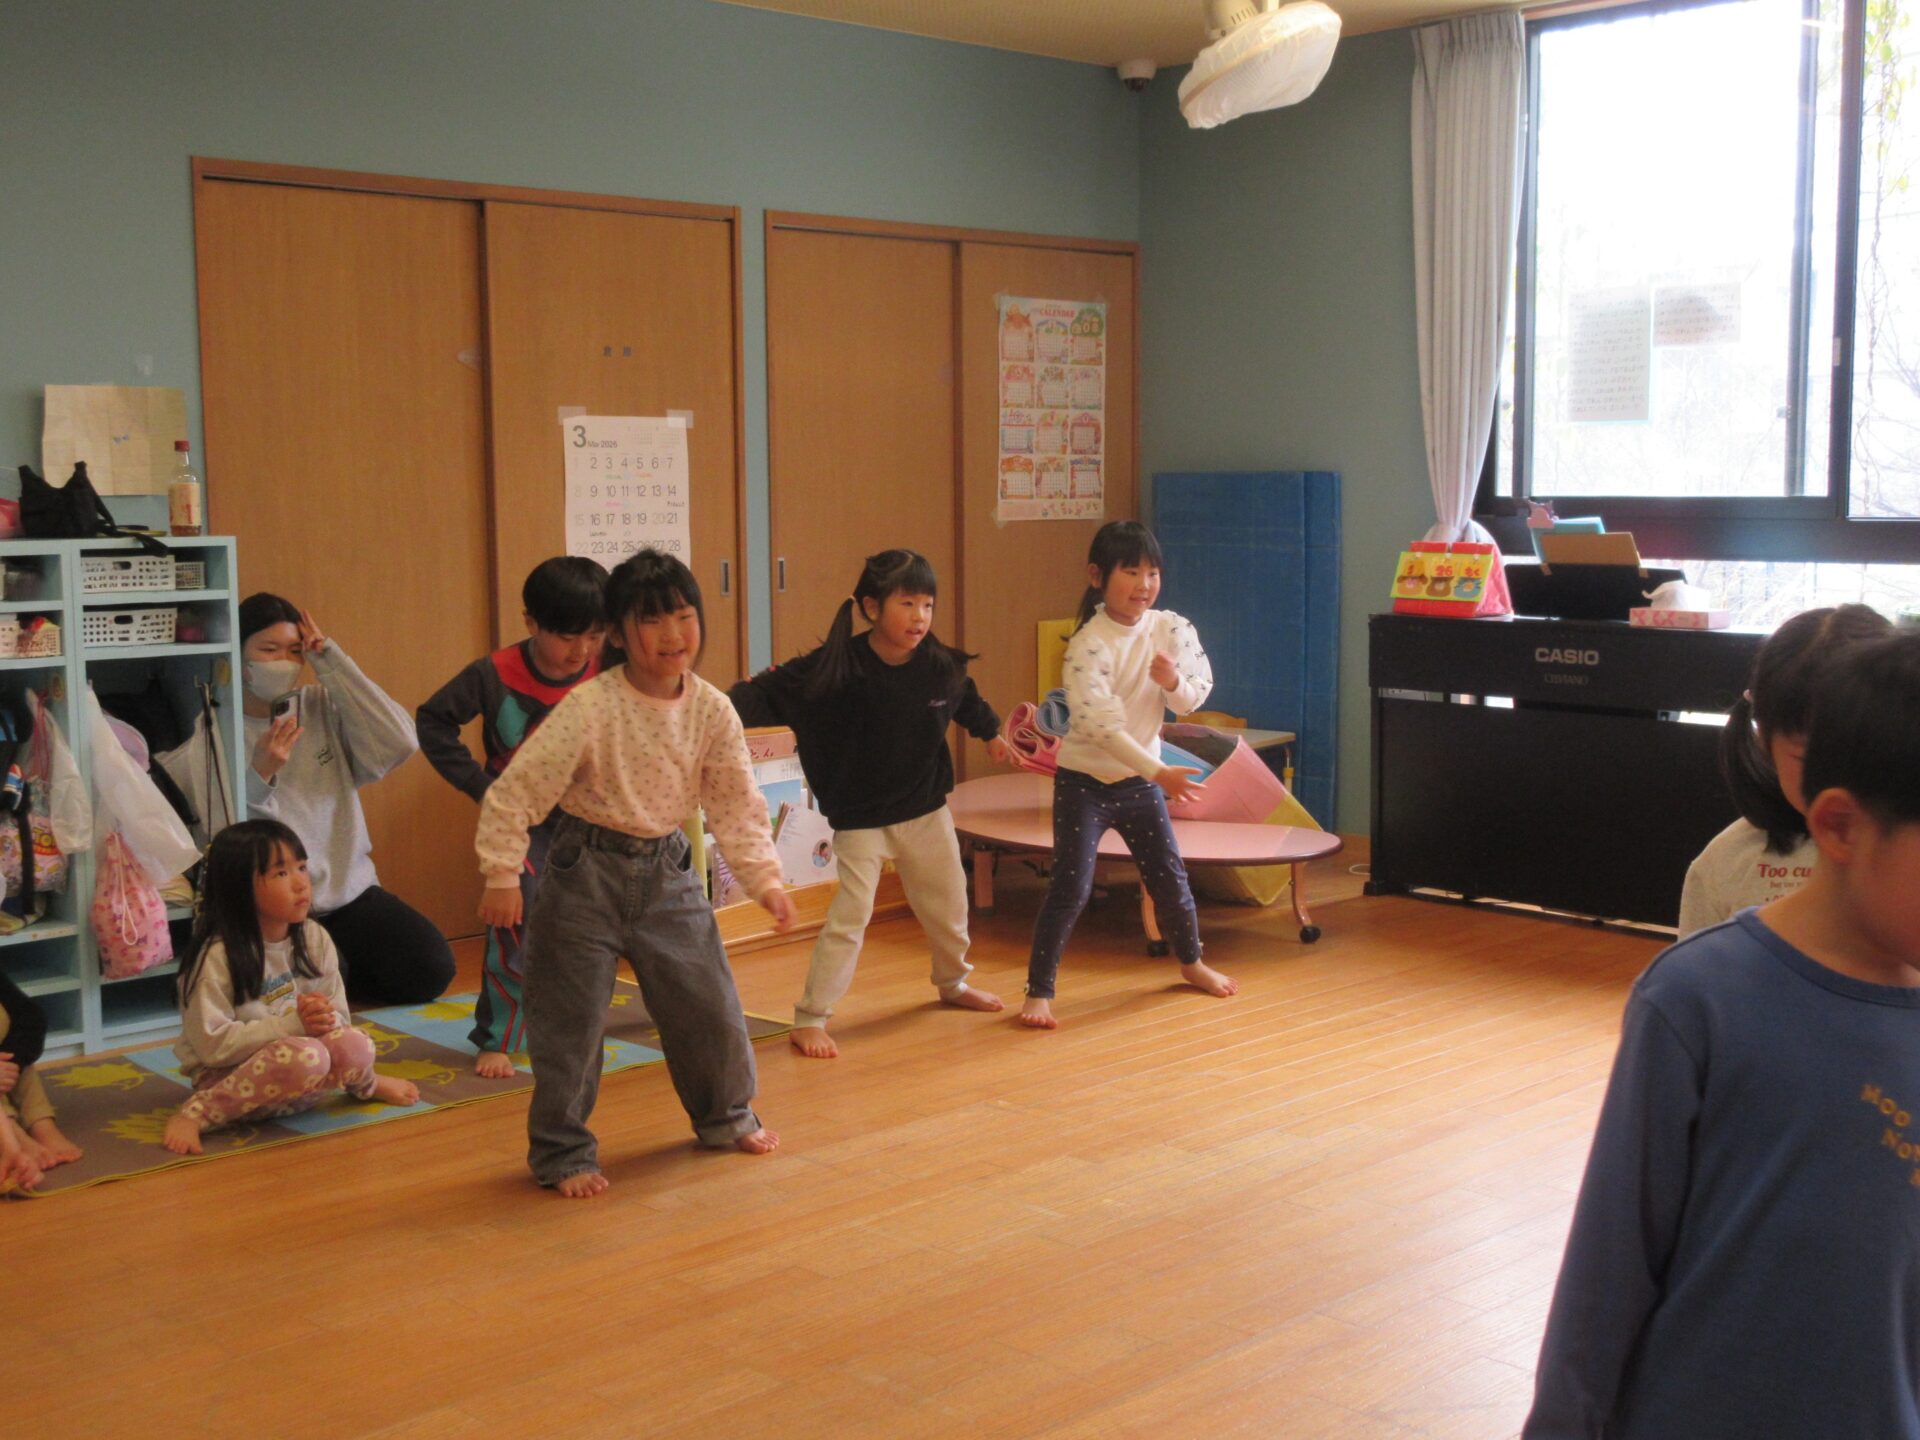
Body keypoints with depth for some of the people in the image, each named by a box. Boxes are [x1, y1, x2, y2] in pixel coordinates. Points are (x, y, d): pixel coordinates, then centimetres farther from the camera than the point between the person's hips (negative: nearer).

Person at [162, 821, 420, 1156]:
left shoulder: (315, 939, 1)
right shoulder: (217, 956, -17)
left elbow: (340, 1016, 5)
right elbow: (213, 1044, -21)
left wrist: (326, 1019, -19)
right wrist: (292, 1024, -26)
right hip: (227, 1078, -5)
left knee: (354, 1046, -27)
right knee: (306, 1056, -35)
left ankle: (365, 1085, 10)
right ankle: (196, 1113, -20)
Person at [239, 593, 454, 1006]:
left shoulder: (323, 708, 5)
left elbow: (397, 743, -14)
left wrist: (330, 661, -11)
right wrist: (260, 776, -27)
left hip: (351, 892, 4)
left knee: (430, 970, -10)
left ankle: (335, 972, 15)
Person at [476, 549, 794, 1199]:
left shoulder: (711, 711, -5)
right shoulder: (589, 707, -20)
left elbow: (736, 806, 1)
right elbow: (515, 791, -18)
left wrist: (765, 879, -7)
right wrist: (503, 876, -17)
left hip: (667, 869, 5)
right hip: (586, 871, -4)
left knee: (710, 1004, 11)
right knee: (571, 1022, 2)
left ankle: (726, 1116, 38)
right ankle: (563, 1152, 21)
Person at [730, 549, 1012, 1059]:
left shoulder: (941, 666, -11)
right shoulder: (837, 668, -24)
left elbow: (966, 699, 12)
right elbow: (768, 691, -25)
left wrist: (990, 731, 30)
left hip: (926, 810, 5)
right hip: (861, 819, -5)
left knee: (948, 903, 19)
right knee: (851, 913, -10)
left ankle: (953, 983, 46)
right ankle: (809, 1020, 1)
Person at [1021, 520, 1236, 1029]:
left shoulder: (1170, 630, -5)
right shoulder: (1088, 644, -21)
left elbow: (1193, 700, 2)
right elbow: (1098, 725, -28)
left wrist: (1173, 682, -22)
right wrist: (1159, 772, -32)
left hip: (1140, 779, 5)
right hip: (1084, 781, -5)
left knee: (1169, 876, 15)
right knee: (1071, 887, -7)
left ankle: (1191, 962, 40)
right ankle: (1038, 992, 2)